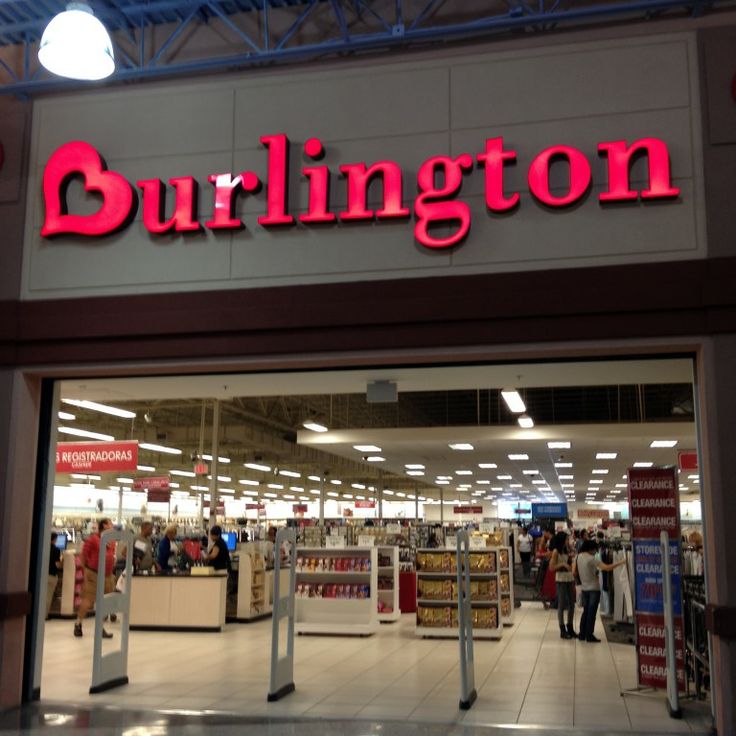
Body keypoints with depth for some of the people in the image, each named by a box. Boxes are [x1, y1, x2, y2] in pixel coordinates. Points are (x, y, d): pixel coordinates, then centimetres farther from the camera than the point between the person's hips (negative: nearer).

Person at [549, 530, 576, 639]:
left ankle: (570, 628, 19)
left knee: (571, 604, 9)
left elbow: (570, 566, 15)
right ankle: (562, 631, 3)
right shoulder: (556, 552, -8)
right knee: (561, 605, -2)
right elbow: (551, 567, -13)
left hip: (569, 579, 7)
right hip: (561, 580, -7)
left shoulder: (565, 551, 13)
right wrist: (562, 564, -21)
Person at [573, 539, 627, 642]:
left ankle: (582, 634, 17)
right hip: (594, 588, -6)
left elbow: (573, 572, 3)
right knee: (592, 612, 0)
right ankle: (589, 635, 3)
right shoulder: (591, 559, -18)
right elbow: (607, 568, -24)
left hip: (584, 588, 6)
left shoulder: (577, 557, 1)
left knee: (585, 611, 15)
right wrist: (621, 562, -17)